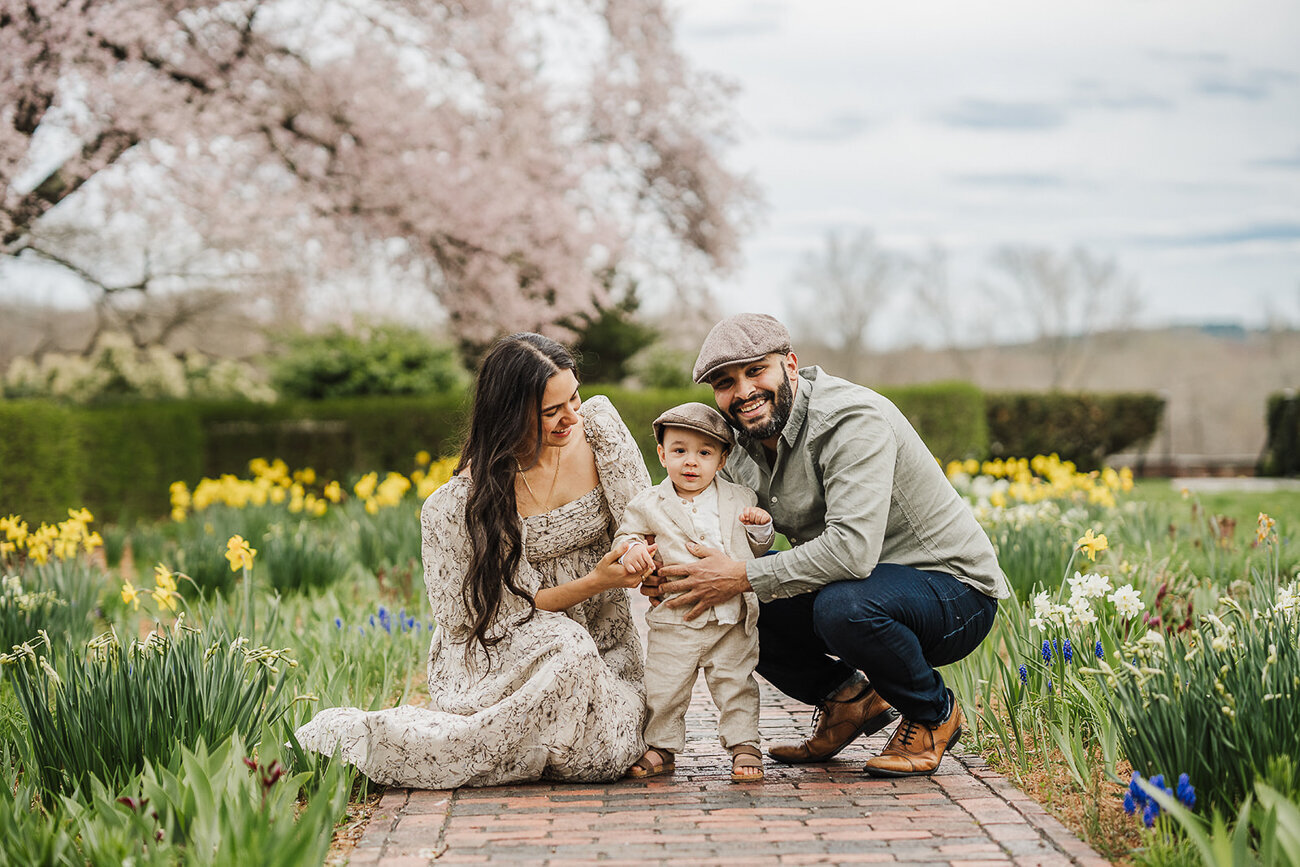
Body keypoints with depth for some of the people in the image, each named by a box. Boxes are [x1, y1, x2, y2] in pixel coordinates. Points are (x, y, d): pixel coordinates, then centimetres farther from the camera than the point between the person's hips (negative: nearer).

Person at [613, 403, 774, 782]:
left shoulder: (739, 500, 8)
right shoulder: (649, 505, 3)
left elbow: (758, 549, 17)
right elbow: (625, 534, 10)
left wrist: (761, 527, -3)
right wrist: (632, 548, -12)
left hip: (733, 619, 0)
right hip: (674, 620, 0)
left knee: (736, 684, 4)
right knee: (662, 688, 3)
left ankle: (744, 746, 15)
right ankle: (662, 747, 19)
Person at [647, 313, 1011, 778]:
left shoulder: (853, 419, -24)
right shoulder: (744, 449, 3)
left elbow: (853, 549, -35)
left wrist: (742, 576, -31)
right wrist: (666, 571, -21)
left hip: (955, 591, -8)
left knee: (844, 607, -38)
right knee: (727, 604, -6)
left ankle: (934, 712, -8)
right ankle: (848, 695, 11)